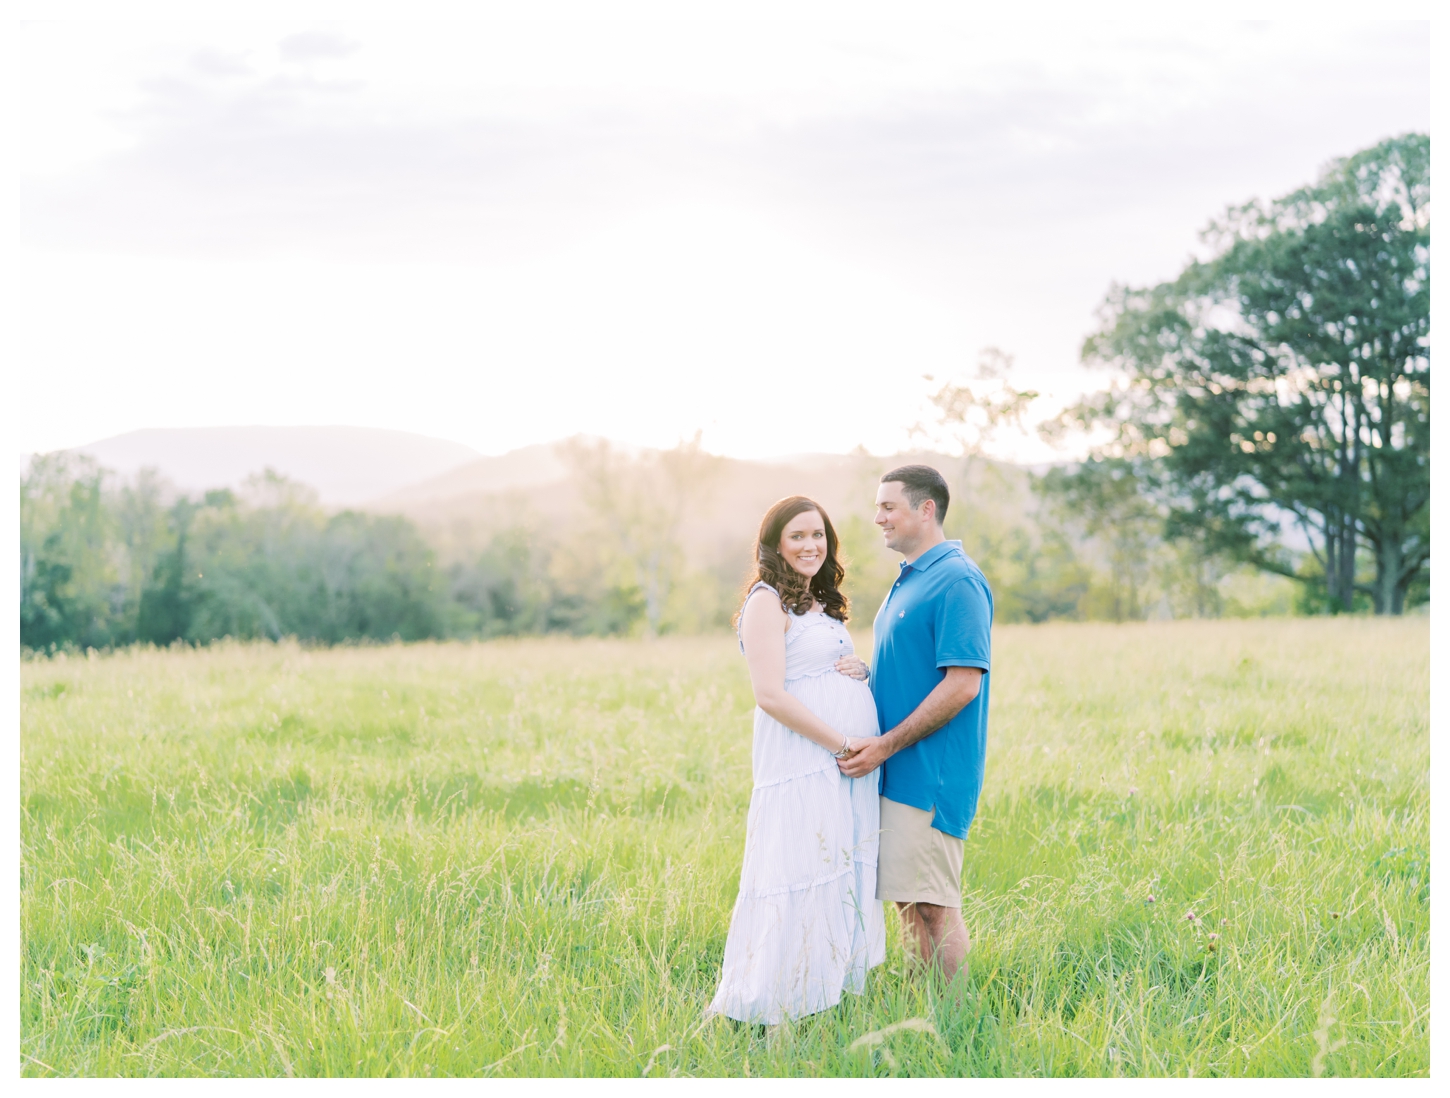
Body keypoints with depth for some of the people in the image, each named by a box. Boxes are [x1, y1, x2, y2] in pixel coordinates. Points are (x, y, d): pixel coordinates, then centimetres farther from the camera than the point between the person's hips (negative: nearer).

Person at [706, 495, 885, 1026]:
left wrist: (862, 671, 4)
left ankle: (831, 993, 15)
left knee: (843, 880, 8)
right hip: (801, 766, -9)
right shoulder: (768, 601, -7)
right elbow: (770, 694, -15)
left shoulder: (821, 605, 19)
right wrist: (842, 742, -17)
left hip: (848, 765, 9)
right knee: (803, 882, -9)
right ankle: (777, 1010, -2)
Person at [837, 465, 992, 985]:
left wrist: (885, 746, -19)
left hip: (929, 772, -10)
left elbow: (963, 683, -21)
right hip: (898, 772, 10)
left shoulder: (956, 581, -14)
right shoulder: (908, 580, 17)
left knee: (932, 903, -5)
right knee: (907, 901, 12)